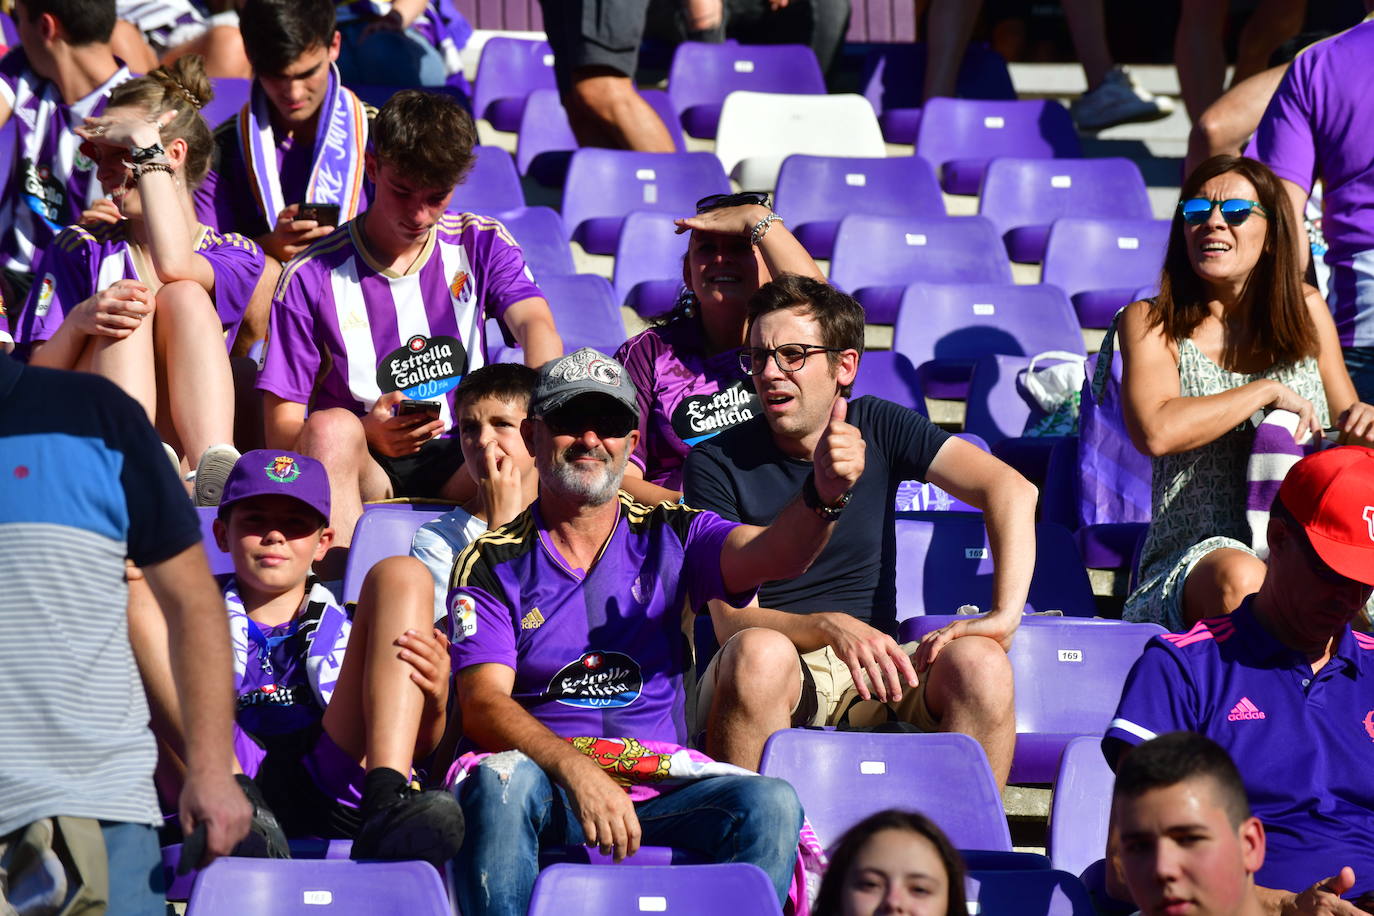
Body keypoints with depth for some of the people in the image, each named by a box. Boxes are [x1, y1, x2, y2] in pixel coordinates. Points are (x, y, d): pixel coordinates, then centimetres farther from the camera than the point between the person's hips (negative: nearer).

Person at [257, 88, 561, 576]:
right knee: (331, 427, -35)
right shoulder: (312, 276, 3)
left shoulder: (480, 245, 11)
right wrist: (367, 434, -21)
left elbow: (534, 323, -10)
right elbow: (281, 428, 0)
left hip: (462, 467, 1)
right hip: (364, 465, -1)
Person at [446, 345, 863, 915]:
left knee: (770, 806, -26)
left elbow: (776, 556, -6)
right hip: (548, 791, -2)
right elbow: (483, 705, -6)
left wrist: (824, 492, -31)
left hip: (662, 793, 2)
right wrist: (578, 772, -25)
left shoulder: (669, 537, 13)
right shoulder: (491, 563, 7)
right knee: (500, 779, -36)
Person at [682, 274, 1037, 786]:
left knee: (978, 663, -27)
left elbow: (1012, 491, -7)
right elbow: (733, 620, -11)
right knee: (760, 653, -37)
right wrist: (832, 628, -31)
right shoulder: (716, 464, -3)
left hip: (871, 666, 3)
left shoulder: (879, 428, 5)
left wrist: (1005, 614, -23)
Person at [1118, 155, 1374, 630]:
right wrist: (1269, 391, -10)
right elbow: (1155, 431, -16)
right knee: (1238, 581, -40)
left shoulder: (1305, 310, 14)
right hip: (1194, 556, -3)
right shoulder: (1151, 323, 4)